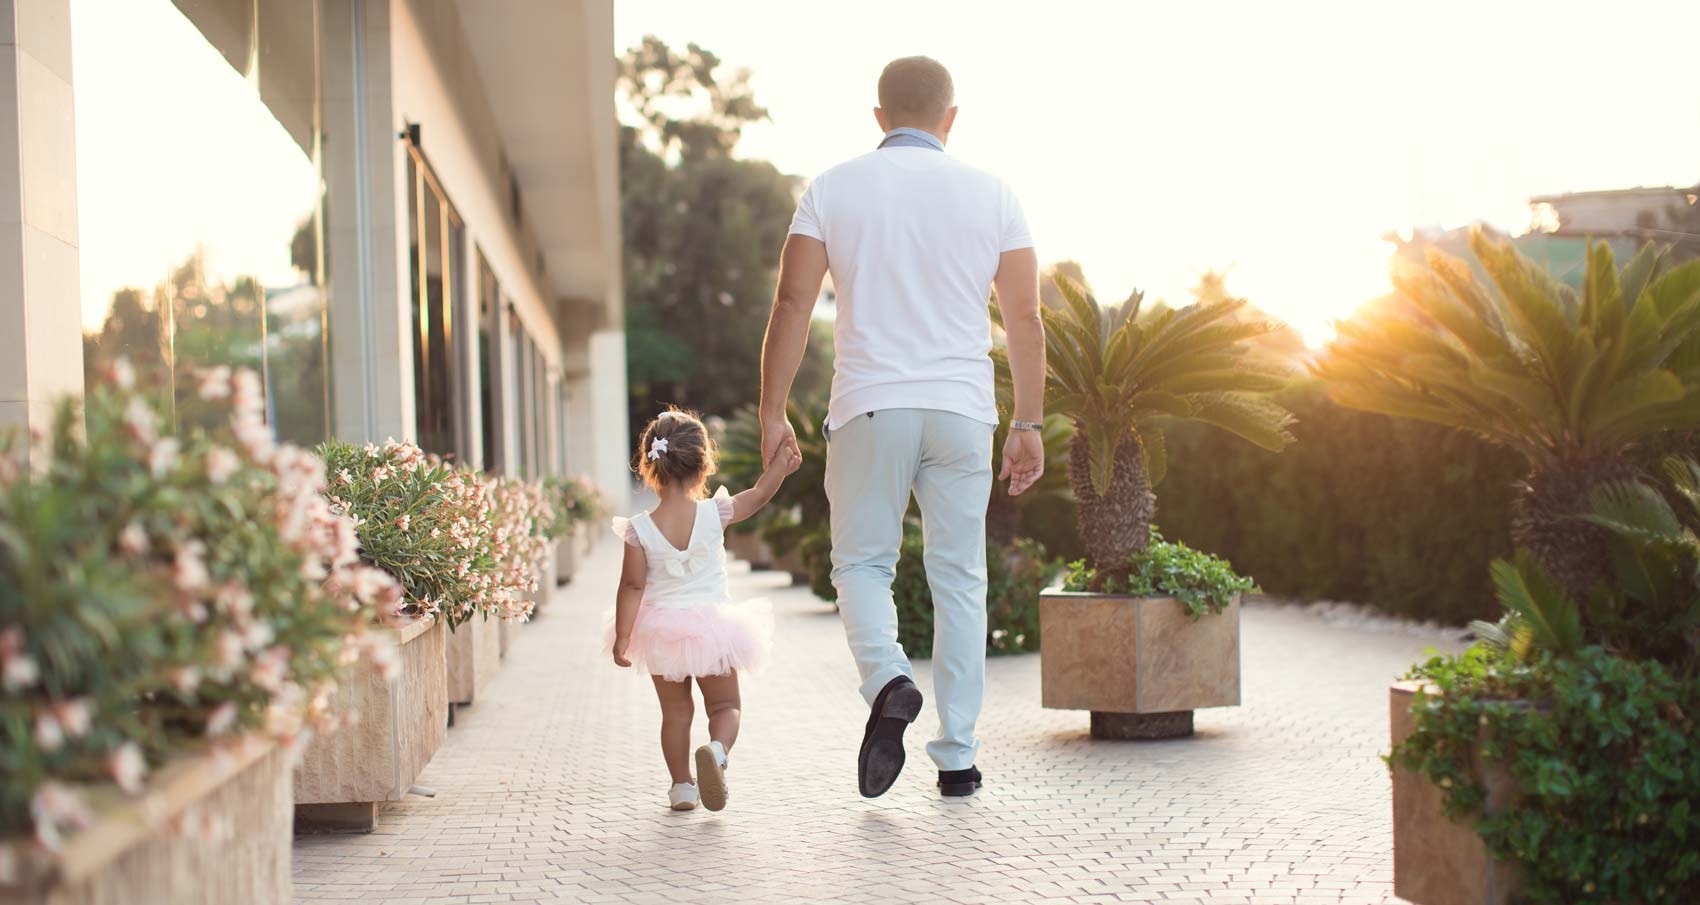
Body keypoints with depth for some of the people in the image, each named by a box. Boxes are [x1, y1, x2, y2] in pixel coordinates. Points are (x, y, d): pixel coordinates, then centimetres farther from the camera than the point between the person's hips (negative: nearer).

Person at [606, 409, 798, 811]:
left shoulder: (640, 529, -13)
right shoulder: (715, 514, -12)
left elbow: (633, 587, -11)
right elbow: (759, 495, 3)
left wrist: (622, 637, -6)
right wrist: (779, 467, 16)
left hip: (662, 631, 1)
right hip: (711, 625, -1)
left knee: (675, 713, 17)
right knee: (725, 706, 11)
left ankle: (682, 786, 17)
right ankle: (717, 748, -20)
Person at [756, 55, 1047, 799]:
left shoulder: (833, 189, 3)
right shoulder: (990, 195, 6)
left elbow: (792, 304, -2)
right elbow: (1024, 318, 3)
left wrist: (773, 414, 1)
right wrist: (1028, 425, 9)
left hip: (869, 409, -1)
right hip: (962, 410, 1)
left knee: (861, 565, 12)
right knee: (959, 580, 8)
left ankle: (888, 681, -16)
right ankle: (957, 757, 8)